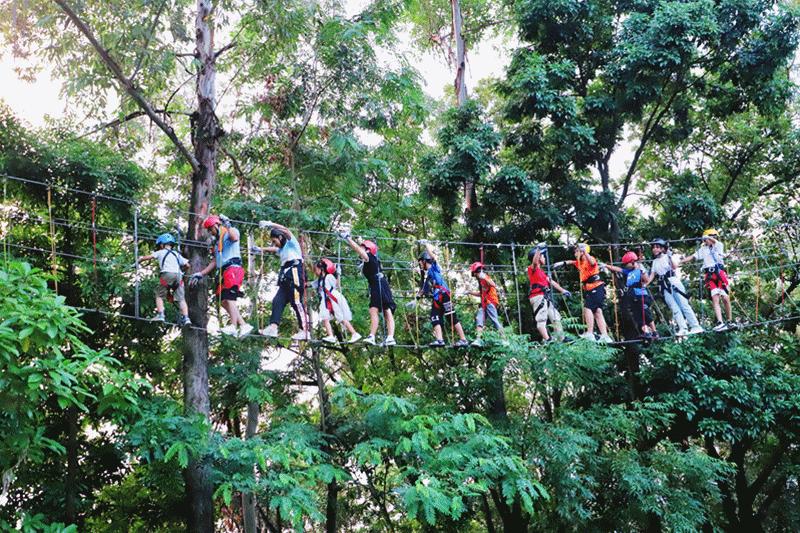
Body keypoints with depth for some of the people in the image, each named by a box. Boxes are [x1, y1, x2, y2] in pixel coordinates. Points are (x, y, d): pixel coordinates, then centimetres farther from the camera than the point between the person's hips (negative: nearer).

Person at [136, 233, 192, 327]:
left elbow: (147, 257, 12)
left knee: (159, 295, 11)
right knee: (181, 298, 5)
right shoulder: (176, 254, 27)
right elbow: (187, 265, 21)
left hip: (167, 274, -3)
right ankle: (185, 318, -9)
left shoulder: (161, 252, 17)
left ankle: (160, 315, -4)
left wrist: (138, 261, 28)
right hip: (178, 275, 3)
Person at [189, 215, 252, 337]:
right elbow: (214, 263, 26)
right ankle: (243, 325, 0)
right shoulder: (216, 242, 29)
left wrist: (227, 224, -15)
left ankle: (233, 326, -24)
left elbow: (234, 238, -22)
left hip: (233, 267, -9)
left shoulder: (231, 231, 6)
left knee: (229, 298, -19)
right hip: (224, 272, 9)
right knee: (224, 301, 0)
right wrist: (201, 274, 21)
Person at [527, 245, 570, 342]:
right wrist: (539, 249, -38)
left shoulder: (541, 271, 26)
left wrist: (562, 290, 29)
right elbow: (534, 261, -25)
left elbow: (551, 282, 31)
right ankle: (547, 340, -28)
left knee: (556, 318, 13)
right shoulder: (532, 268, -1)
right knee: (541, 319, -17)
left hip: (546, 298, 10)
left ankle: (561, 338, 16)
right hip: (538, 297, -10)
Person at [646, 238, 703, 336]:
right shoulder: (655, 262, 19)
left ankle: (695, 326, -7)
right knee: (675, 308, -6)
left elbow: (675, 266, -10)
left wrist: (670, 256, -20)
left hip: (674, 282, -4)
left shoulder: (667, 257, 5)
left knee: (684, 305, -8)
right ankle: (683, 329, -11)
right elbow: (652, 274, 16)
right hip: (664, 287, 4)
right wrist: (645, 284, 3)